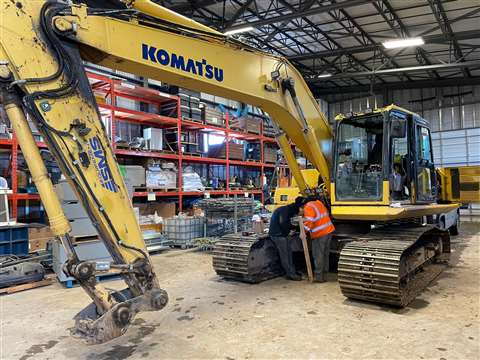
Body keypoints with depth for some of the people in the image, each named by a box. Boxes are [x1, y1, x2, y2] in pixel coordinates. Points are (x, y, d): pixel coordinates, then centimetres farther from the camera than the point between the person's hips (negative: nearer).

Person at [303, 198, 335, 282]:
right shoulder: (318, 203, 14)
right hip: (329, 230, 9)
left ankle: (318, 276, 7)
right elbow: (327, 214, 22)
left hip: (319, 234, -9)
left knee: (318, 255, 2)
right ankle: (324, 275, 23)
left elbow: (308, 222, -23)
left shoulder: (308, 208, -12)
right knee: (325, 254, 15)